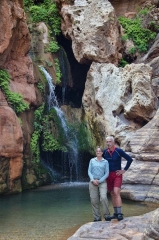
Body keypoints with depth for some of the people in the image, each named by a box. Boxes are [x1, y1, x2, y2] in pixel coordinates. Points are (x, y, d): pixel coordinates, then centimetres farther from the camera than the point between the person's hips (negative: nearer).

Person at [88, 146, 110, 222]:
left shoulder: (105, 162, 4)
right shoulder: (92, 160, 8)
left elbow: (107, 173, 1)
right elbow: (89, 171, 5)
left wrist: (99, 181, -9)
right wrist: (93, 180, -9)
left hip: (102, 182, -2)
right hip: (93, 182, 2)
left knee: (103, 198, -19)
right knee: (94, 201, 1)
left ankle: (107, 215, -5)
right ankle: (97, 217, 10)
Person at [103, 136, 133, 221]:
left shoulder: (119, 151, -11)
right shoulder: (105, 152, 2)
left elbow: (130, 159, -9)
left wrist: (124, 170, -9)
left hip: (117, 174, -5)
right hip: (108, 175, 5)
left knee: (116, 193, -18)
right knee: (112, 194, 8)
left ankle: (120, 214, -17)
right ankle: (115, 214, 14)